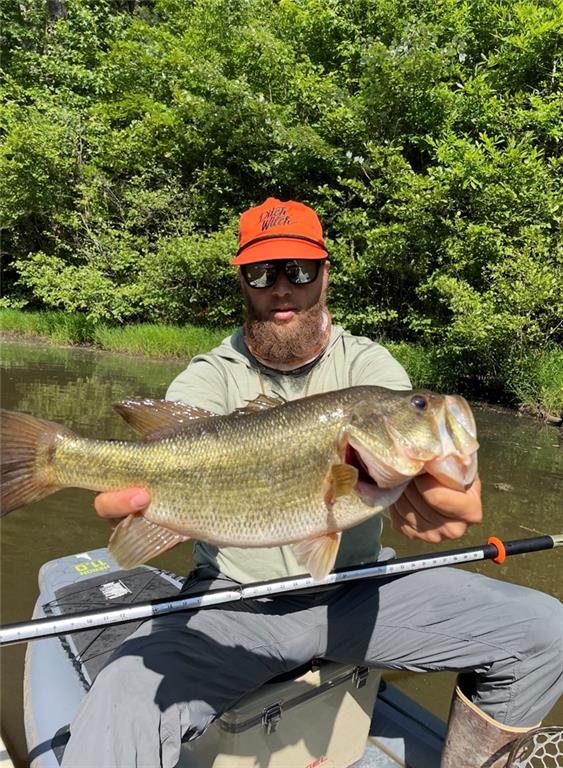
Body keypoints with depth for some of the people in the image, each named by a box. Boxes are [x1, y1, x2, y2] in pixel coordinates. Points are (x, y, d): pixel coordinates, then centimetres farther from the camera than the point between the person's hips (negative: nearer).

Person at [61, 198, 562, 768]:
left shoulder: (368, 363, -1)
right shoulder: (211, 375, -4)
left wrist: (441, 496, -44)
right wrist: (141, 494, -47)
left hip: (357, 592, 3)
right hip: (234, 599, -1)